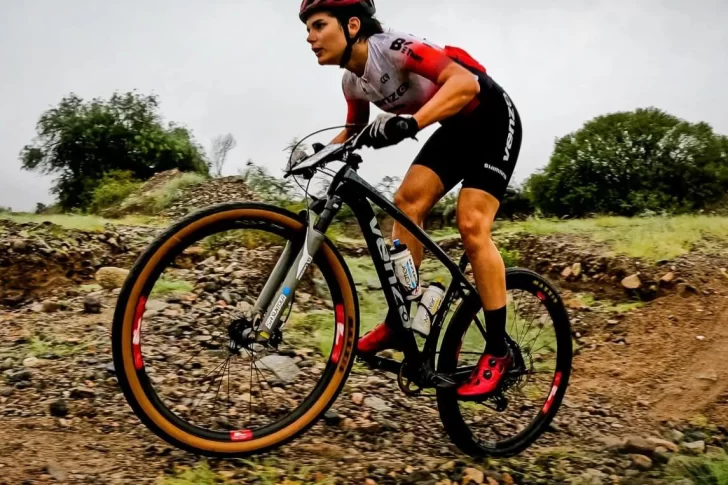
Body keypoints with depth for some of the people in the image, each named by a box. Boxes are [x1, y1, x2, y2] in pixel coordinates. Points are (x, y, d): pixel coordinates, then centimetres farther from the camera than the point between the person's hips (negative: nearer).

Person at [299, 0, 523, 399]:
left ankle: (497, 351, -9)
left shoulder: (395, 48, -27)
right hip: (455, 128, 8)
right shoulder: (353, 81, -2)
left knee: (471, 225, -18)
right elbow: (355, 131, 16)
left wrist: (410, 122, -50)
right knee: (407, 201, -10)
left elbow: (466, 82, -39)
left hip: (493, 120, -8)